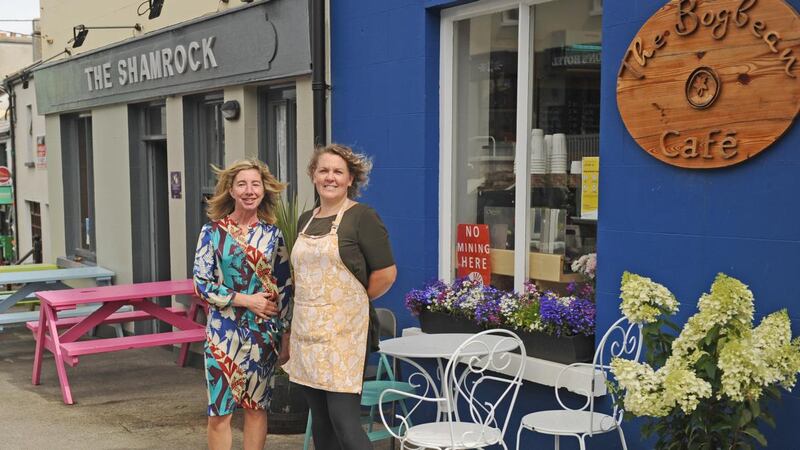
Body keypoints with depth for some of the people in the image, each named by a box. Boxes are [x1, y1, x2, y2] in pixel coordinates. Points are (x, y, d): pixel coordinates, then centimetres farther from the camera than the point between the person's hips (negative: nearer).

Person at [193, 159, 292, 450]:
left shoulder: (272, 234, 3)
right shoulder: (213, 231, -3)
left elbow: (285, 287, 5)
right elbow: (202, 284, -6)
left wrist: (286, 336, 3)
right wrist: (246, 299, -14)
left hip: (264, 332, 2)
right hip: (224, 331, -2)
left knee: (256, 407, 10)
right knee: (219, 412, 0)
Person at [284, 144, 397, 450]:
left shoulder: (362, 217, -7)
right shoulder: (305, 220, 14)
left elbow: (386, 274, -9)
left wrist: (354, 300, 2)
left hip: (344, 330, -7)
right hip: (307, 330, 7)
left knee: (343, 420, -11)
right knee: (320, 421, 11)